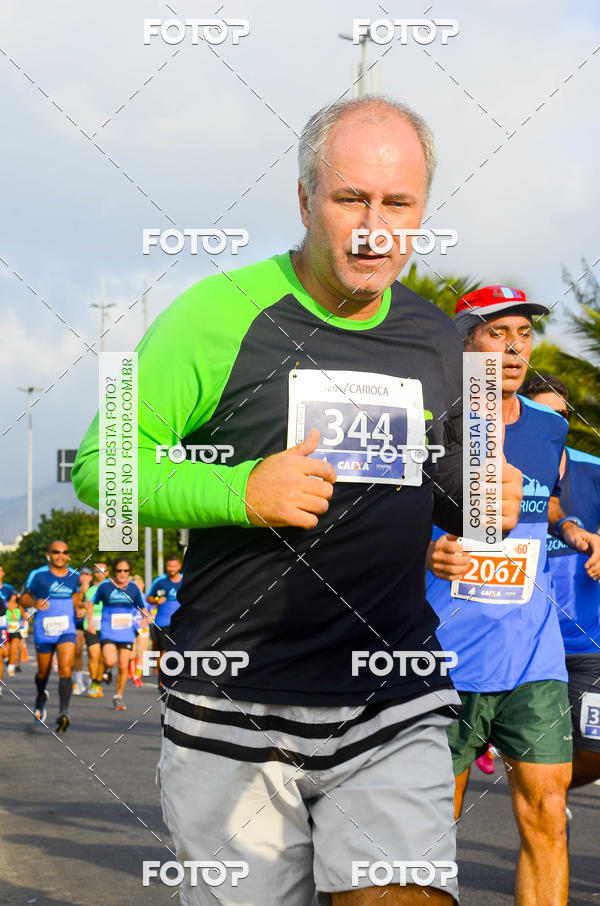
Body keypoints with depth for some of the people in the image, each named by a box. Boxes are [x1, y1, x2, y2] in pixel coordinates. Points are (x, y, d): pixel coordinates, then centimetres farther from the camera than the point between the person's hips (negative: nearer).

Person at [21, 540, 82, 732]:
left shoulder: (74, 576, 4)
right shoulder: (38, 575, -6)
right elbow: (23, 599, -1)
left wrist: (78, 609, 7)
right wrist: (34, 603, -21)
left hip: (67, 631, 1)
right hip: (44, 632, -1)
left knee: (65, 670, -19)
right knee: (43, 672, 14)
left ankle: (63, 713, -28)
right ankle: (41, 697, 47)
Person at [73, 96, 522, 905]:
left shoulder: (435, 337, 11)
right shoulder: (221, 314, -4)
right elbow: (101, 463, -5)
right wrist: (240, 493, -19)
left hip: (394, 714, 3)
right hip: (237, 713, -3)